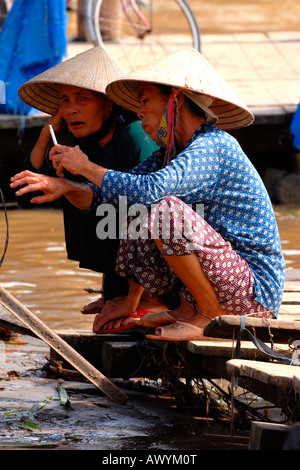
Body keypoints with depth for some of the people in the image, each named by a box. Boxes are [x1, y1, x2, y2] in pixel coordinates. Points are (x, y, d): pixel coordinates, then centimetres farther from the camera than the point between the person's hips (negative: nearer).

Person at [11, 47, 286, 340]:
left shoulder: (213, 146, -18)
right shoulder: (169, 154, 10)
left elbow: (149, 190, -33)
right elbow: (102, 198, 8)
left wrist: (86, 167, -19)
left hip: (256, 291, -9)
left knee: (164, 210, -26)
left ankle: (212, 316, -13)